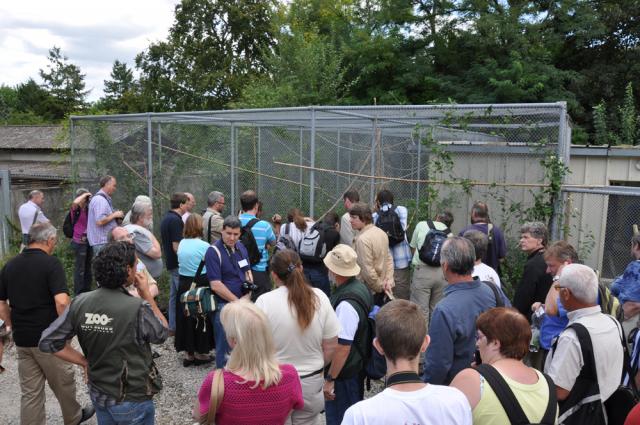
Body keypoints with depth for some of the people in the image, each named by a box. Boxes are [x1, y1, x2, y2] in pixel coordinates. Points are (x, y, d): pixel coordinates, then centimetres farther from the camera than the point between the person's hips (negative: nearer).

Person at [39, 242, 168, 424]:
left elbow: (48, 342, -4)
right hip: (133, 401, -5)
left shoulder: (79, 303, -12)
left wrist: (84, 361, 3)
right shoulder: (138, 308, -27)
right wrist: (147, 294, -4)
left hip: (99, 395, 5)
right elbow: (162, 334, -8)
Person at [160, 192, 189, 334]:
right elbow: (176, 246, -22)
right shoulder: (175, 220, -18)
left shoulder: (166, 218, 12)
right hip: (178, 264, -10)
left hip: (170, 263, 10)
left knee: (174, 295, 14)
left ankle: (172, 327, 20)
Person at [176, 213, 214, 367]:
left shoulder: (181, 244, 2)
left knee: (186, 318, 13)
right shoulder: (204, 246, -16)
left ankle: (189, 353, 24)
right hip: (200, 285, -5)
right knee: (201, 318, 9)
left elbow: (181, 263, 7)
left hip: (184, 285, 5)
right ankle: (200, 353, 20)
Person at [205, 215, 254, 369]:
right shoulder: (213, 251, -16)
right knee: (225, 346, 5)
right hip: (224, 305, -7)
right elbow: (216, 285, -19)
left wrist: (249, 292, -1)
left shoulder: (240, 246, 6)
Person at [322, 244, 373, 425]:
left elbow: (343, 347, -27)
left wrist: (330, 379, -17)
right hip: (358, 366, 9)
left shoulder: (346, 305, -29)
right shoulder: (361, 287, 0)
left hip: (344, 374, -9)